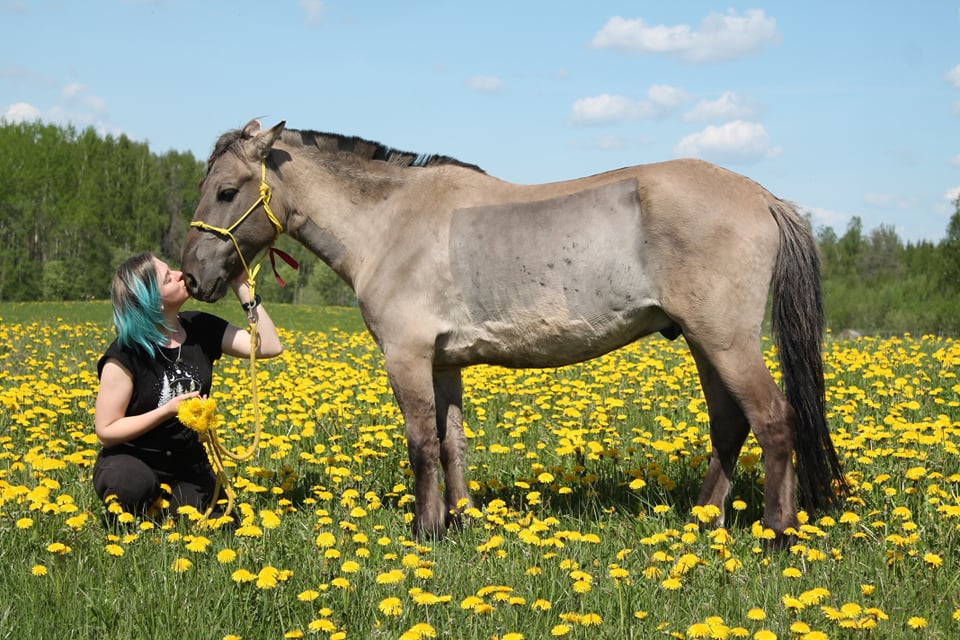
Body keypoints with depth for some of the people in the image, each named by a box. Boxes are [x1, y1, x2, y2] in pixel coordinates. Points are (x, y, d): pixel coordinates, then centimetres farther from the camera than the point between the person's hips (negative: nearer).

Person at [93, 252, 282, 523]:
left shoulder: (201, 329, -4)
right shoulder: (125, 355, -19)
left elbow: (269, 346, -11)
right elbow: (106, 431, -15)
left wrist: (242, 288, -14)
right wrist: (169, 410, -26)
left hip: (187, 463, 5)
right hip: (131, 463, -5)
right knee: (134, 486, -41)